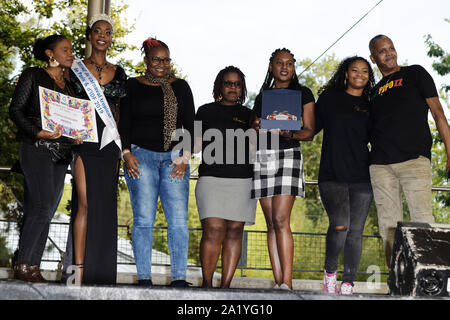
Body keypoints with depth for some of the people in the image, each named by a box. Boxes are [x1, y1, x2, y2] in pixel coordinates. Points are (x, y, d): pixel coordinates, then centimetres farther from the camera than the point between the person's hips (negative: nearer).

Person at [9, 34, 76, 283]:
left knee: (46, 210, 3)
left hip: (61, 153, 6)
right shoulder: (33, 76, 2)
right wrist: (38, 133, -17)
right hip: (36, 149, -6)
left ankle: (33, 266, 6)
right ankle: (22, 265, -6)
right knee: (42, 207, -15)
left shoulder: (68, 84, 19)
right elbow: (15, 110, -5)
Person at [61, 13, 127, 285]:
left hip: (109, 144, 3)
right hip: (84, 141, -3)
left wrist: (122, 150, 8)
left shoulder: (119, 73, 14)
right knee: (86, 203, -11)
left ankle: (99, 272, 10)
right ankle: (78, 268, -8)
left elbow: (121, 113, 15)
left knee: (105, 206, 2)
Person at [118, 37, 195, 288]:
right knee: (144, 219, -5)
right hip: (141, 156, -1)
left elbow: (190, 125, 10)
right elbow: (124, 123, 6)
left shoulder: (180, 87, 13)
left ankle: (179, 278, -2)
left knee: (179, 219, -6)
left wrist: (185, 157, -1)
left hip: (174, 158, 2)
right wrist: (127, 154, -6)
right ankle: (144, 278, 0)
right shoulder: (133, 86, 9)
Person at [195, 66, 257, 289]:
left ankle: (226, 285, 4)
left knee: (235, 231, -2)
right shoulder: (206, 111, 14)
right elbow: (195, 143, 14)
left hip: (243, 180, 2)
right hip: (211, 178, -2)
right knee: (214, 230, -14)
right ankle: (206, 283, -4)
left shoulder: (248, 115, 18)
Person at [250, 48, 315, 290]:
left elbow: (309, 131, 2)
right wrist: (256, 127, -4)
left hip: (288, 154, -4)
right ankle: (278, 282, 2)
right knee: (271, 223, 1)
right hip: (262, 156, 4)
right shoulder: (262, 96, 19)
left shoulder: (302, 93, 8)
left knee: (281, 219, -17)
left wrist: (291, 134, -18)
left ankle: (286, 283, -18)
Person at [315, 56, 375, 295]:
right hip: (331, 175, -2)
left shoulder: (370, 106, 14)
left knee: (355, 231, 1)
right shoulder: (329, 97, 9)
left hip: (361, 178, 3)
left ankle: (348, 284, 11)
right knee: (340, 225, -20)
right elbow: (313, 127, 11)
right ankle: (329, 271, 4)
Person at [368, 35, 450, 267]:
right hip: (380, 165, 4)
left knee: (422, 220, -14)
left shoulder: (415, 74, 13)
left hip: (414, 160, -4)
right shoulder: (375, 91, 25)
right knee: (388, 226, 0)